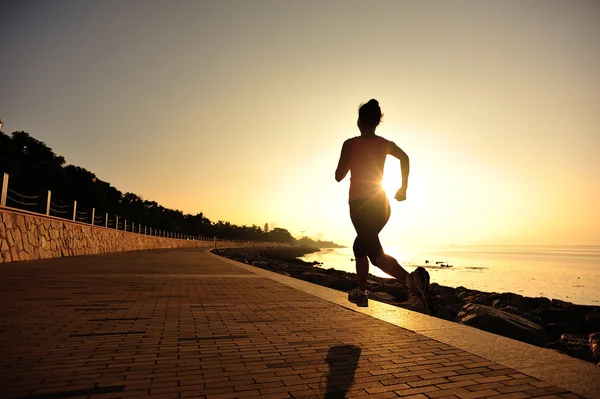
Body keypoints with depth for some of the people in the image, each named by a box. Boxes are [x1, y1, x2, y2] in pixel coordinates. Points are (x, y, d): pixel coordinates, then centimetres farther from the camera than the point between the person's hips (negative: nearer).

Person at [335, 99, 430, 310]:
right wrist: (404, 187, 1)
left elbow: (339, 176, 0)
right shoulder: (385, 144, 8)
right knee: (360, 245, 23)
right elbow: (404, 157, -6)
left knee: (376, 254, -10)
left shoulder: (350, 144, -2)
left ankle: (410, 277, -36)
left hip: (359, 204, -5)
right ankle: (361, 292, 29)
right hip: (382, 205, 5)